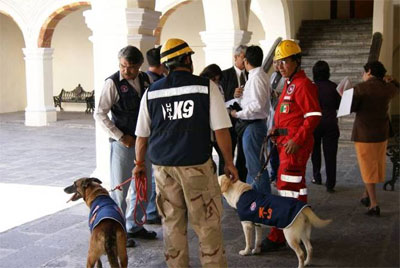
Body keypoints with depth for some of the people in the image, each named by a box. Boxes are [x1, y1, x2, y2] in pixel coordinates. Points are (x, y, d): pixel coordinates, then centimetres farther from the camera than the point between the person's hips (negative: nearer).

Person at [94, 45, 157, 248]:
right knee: (120, 189, 3)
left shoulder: (146, 80, 4)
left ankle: (133, 226, 31)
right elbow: (99, 114, -12)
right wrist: (121, 137, -14)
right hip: (123, 143, -6)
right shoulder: (113, 83, -11)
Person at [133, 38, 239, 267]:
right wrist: (229, 163, 4)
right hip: (197, 165, -3)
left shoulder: (151, 92, 6)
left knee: (172, 223, 14)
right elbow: (221, 130, -7)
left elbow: (142, 135, 11)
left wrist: (140, 163, 25)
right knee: (207, 223, 6)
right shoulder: (207, 86, -4)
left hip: (163, 167, 4)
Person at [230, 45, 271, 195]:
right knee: (255, 162, 19)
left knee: (255, 165, -3)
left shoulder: (256, 77, -18)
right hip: (258, 123, 10)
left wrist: (239, 114, -16)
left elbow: (257, 104, -25)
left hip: (254, 125, -10)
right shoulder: (262, 75, 12)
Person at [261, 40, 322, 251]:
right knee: (297, 188, 16)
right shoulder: (290, 84, 17)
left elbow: (314, 116, -19)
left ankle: (277, 237, -4)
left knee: (287, 189, -8)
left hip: (296, 144, -10)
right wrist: (277, 129, 9)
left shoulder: (303, 85, -13)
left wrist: (297, 140, -23)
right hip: (285, 141, 10)